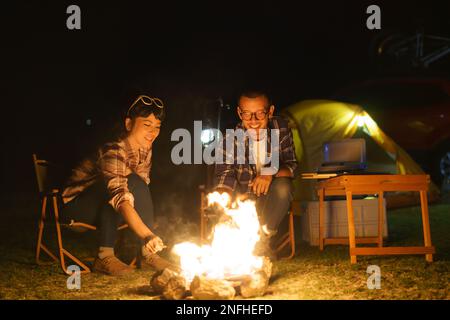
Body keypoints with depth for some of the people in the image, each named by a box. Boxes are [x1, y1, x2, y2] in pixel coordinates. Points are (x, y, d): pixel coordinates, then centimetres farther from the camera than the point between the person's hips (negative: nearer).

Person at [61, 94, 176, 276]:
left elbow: (142, 186, 6)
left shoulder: (145, 150, -6)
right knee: (132, 183, -29)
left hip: (104, 210, 7)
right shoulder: (113, 152, -30)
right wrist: (147, 235, -55)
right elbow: (120, 196, -44)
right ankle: (105, 256, -28)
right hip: (76, 204, -7)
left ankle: (148, 254, -14)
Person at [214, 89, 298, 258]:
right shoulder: (231, 137, -13)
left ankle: (263, 239, -13)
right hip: (243, 197, 0)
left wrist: (271, 174, -33)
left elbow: (292, 165, -10)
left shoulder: (281, 128, -8)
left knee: (282, 186, -31)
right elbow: (224, 174, -22)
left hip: (270, 197, 0)